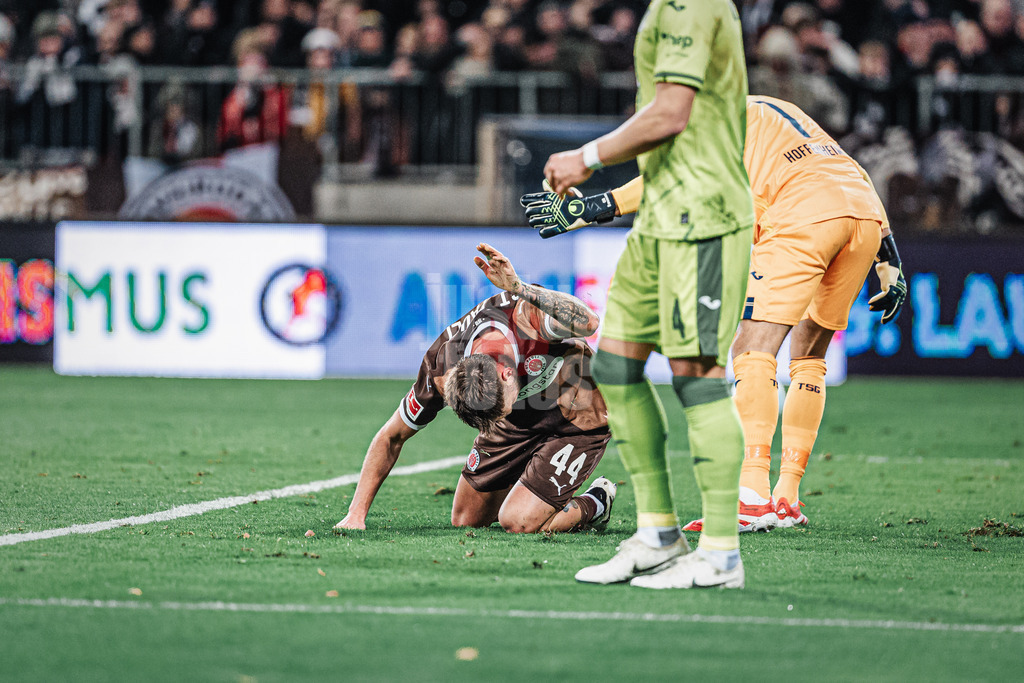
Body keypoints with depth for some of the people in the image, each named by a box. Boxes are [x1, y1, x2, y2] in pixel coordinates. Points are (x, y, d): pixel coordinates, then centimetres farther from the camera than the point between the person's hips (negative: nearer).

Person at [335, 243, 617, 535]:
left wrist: (520, 288, -62)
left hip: (576, 419, -4)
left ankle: (595, 504, 11)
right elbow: (391, 437, -13)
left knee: (518, 523, -16)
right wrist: (356, 514, -18)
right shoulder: (443, 365, -26)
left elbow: (587, 323, -57)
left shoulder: (525, 314, -38)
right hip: (518, 424, 4)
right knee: (465, 521, 7)